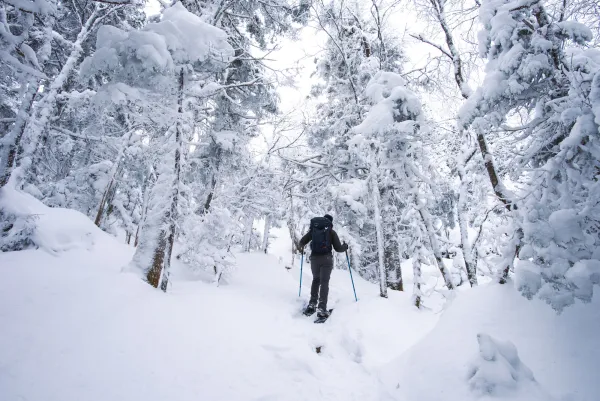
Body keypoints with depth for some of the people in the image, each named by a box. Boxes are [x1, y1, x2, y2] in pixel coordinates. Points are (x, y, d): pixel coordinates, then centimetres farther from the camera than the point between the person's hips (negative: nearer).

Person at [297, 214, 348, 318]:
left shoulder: (313, 229, 7)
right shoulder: (331, 231, 1)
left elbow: (301, 242, 5)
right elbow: (338, 248, 1)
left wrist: (301, 247, 24)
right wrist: (345, 246, 19)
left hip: (314, 258, 3)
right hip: (326, 259, -3)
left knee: (316, 280, 20)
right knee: (324, 282, 0)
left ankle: (312, 304, 15)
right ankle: (322, 308, -8)